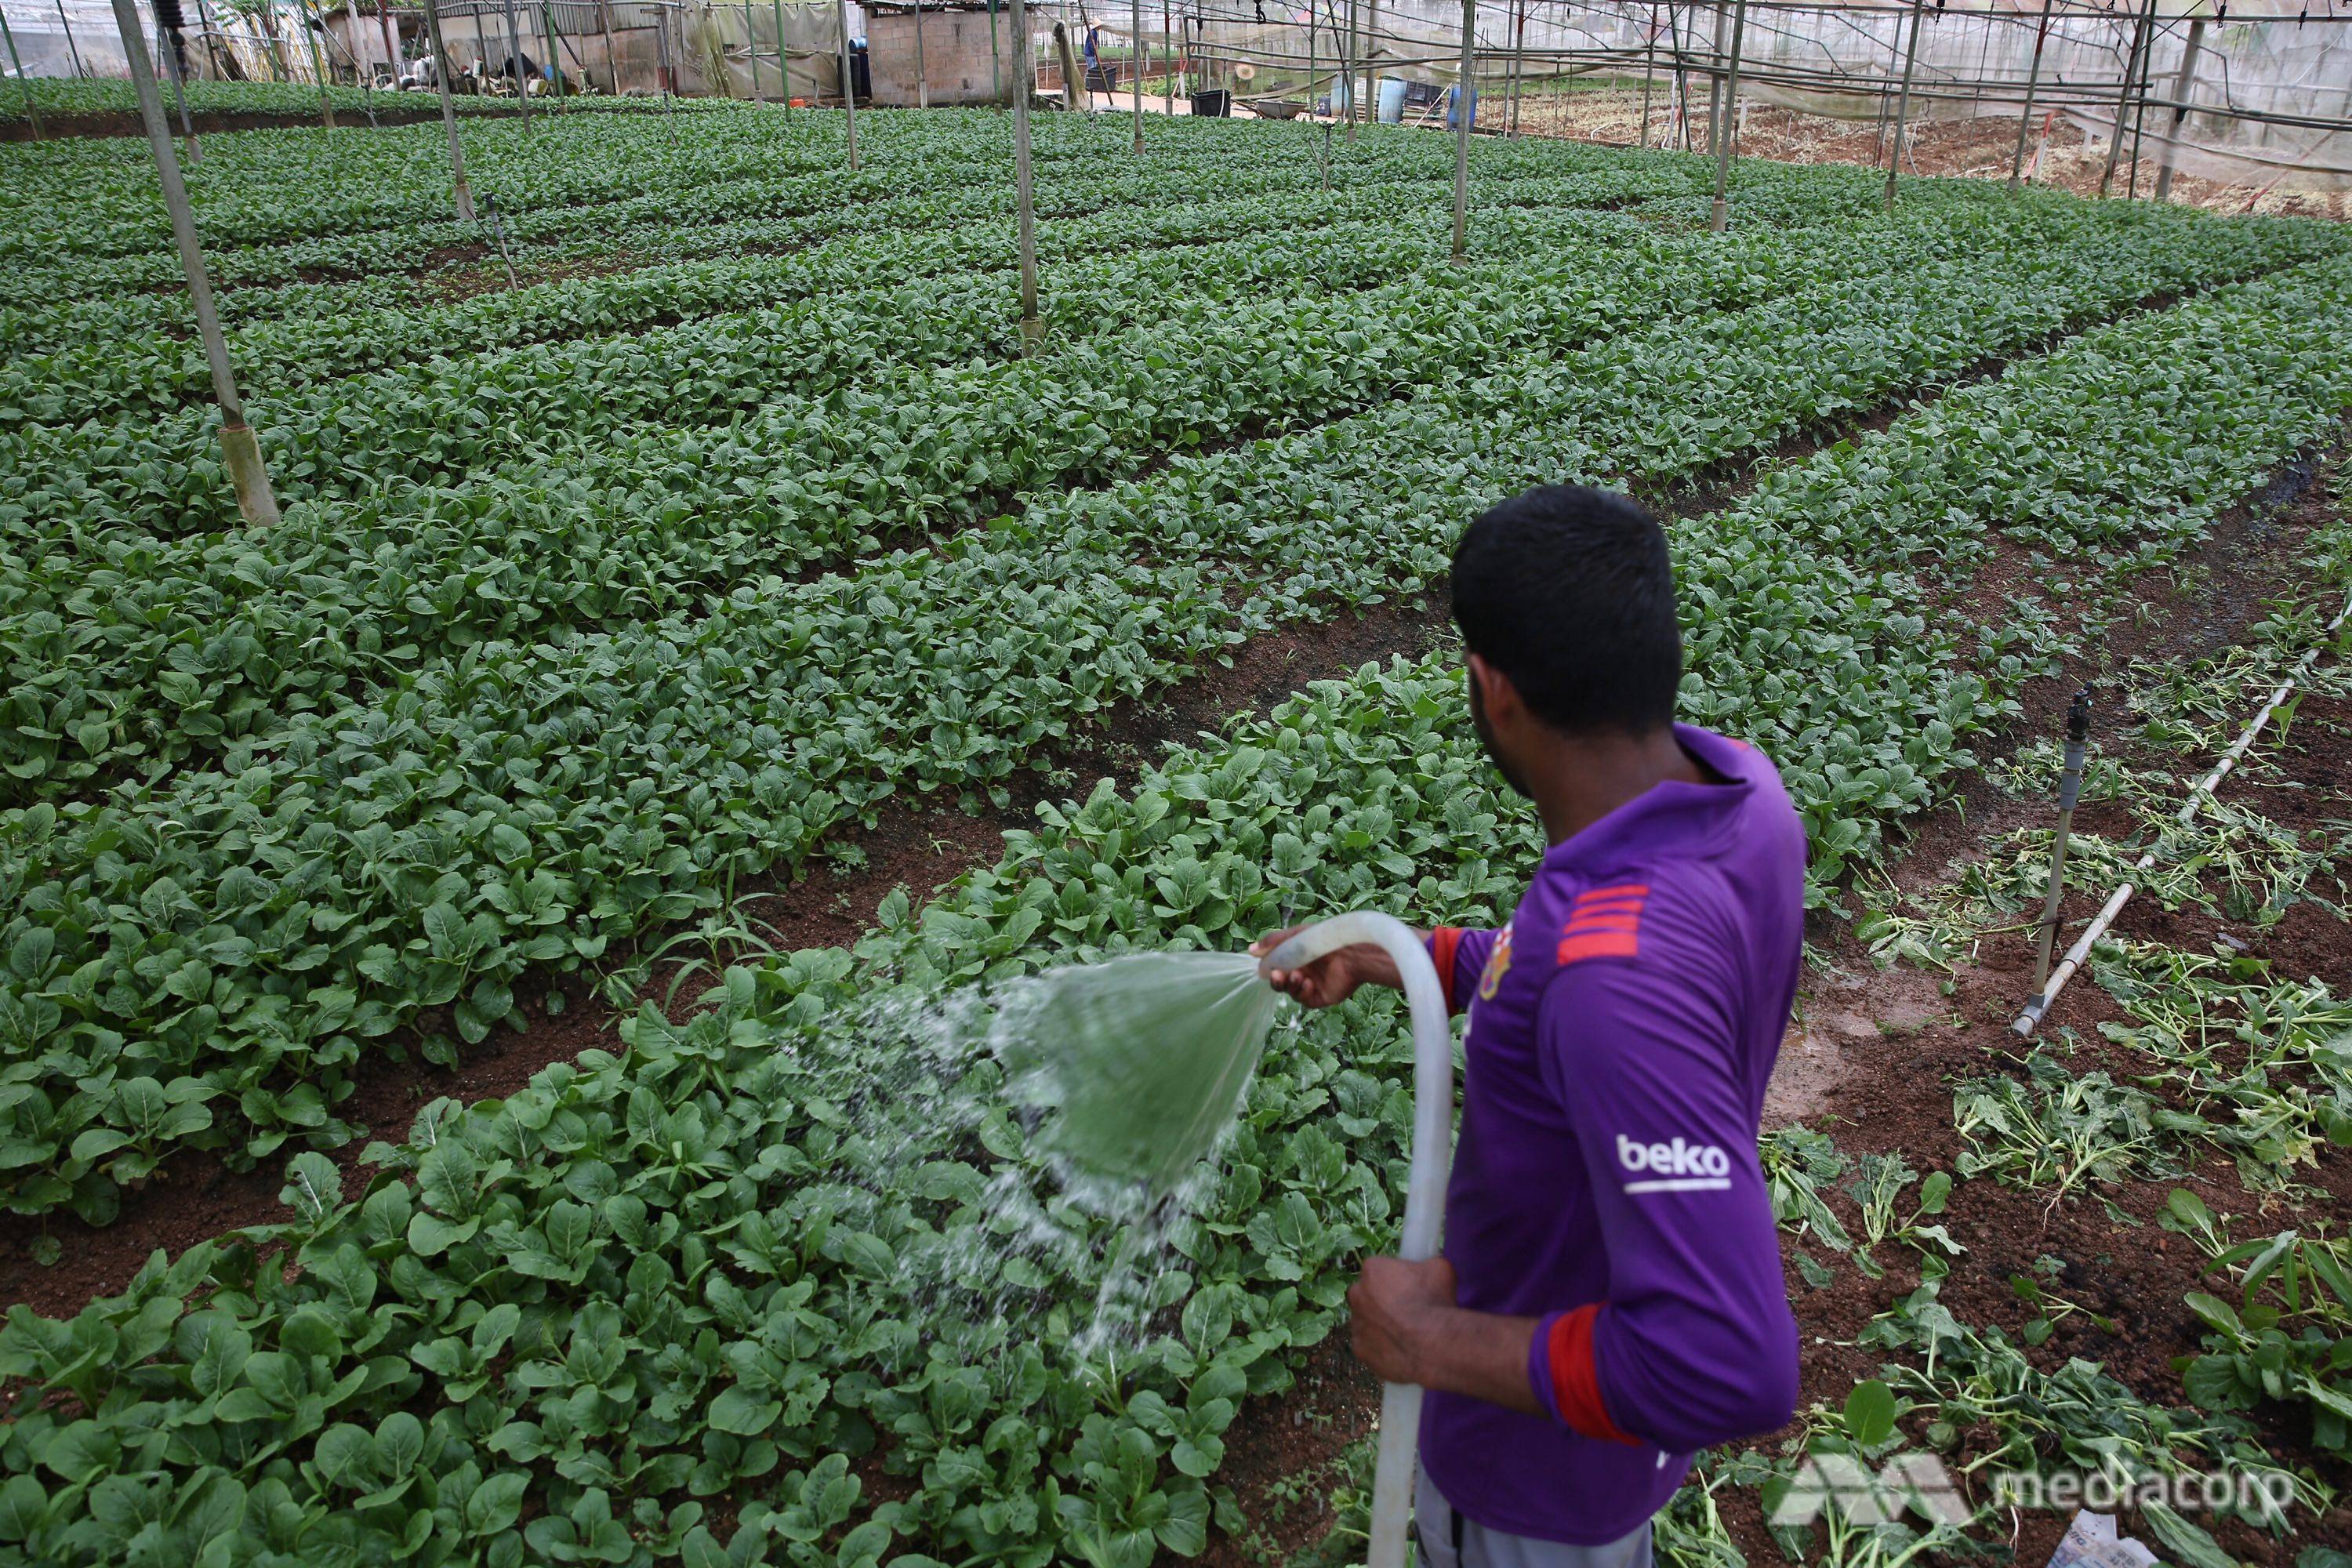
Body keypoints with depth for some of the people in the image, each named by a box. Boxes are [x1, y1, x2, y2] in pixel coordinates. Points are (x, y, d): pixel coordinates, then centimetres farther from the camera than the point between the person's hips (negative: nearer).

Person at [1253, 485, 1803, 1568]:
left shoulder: (1619, 973, -44)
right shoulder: (1739, 787, -15)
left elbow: (1732, 1370, -42)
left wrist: (1438, 1343, -31)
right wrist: (1379, 958, 6)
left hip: (1545, 1471, -7)